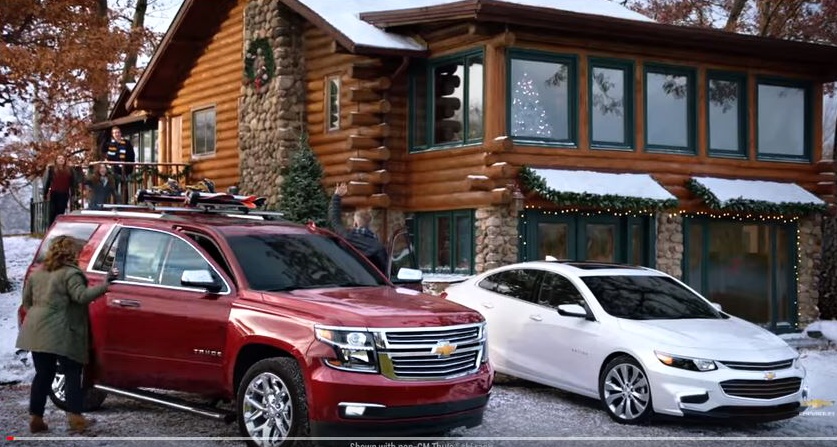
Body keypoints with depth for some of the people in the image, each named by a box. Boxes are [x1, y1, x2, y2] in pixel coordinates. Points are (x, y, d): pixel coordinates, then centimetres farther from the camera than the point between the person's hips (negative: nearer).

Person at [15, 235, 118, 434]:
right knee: (73, 374, 3)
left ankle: (36, 418, 11)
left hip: (36, 333, 7)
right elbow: (82, 296, -21)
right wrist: (105, 284, -25)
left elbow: (26, 301, 20)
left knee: (43, 374, 13)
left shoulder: (38, 272, 16)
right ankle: (75, 417, -4)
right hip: (60, 334, -7)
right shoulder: (70, 273, -8)